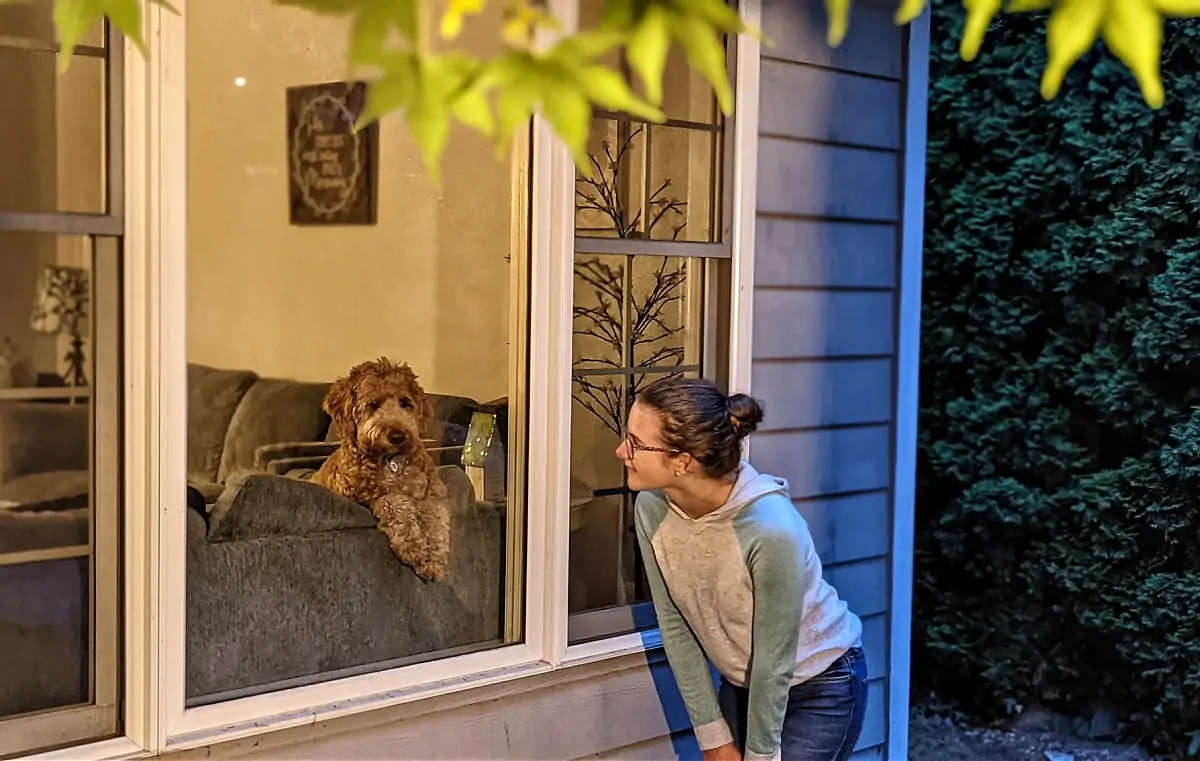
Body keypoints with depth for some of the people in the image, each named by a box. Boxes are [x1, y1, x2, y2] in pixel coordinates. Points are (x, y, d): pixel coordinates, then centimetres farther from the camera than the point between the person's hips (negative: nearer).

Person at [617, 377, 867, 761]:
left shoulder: (771, 527, -34)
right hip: (743, 683, 5)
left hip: (820, 687, -5)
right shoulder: (652, 509, -17)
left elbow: (774, 661, -23)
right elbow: (676, 627, -8)